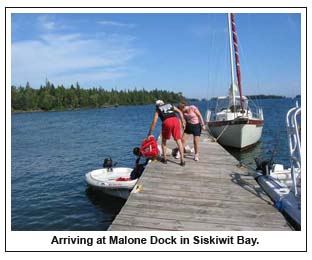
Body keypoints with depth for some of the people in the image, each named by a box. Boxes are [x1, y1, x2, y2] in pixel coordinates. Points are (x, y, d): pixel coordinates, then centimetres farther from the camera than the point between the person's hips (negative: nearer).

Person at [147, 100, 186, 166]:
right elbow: (179, 112, 15)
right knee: (178, 140, 6)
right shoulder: (170, 105, 31)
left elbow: (154, 122, 20)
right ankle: (182, 159, -1)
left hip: (167, 122, -1)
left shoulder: (157, 110, 25)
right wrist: (182, 122, 13)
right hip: (175, 120, 1)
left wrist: (149, 133, 25)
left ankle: (164, 158, 22)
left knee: (164, 140, 20)